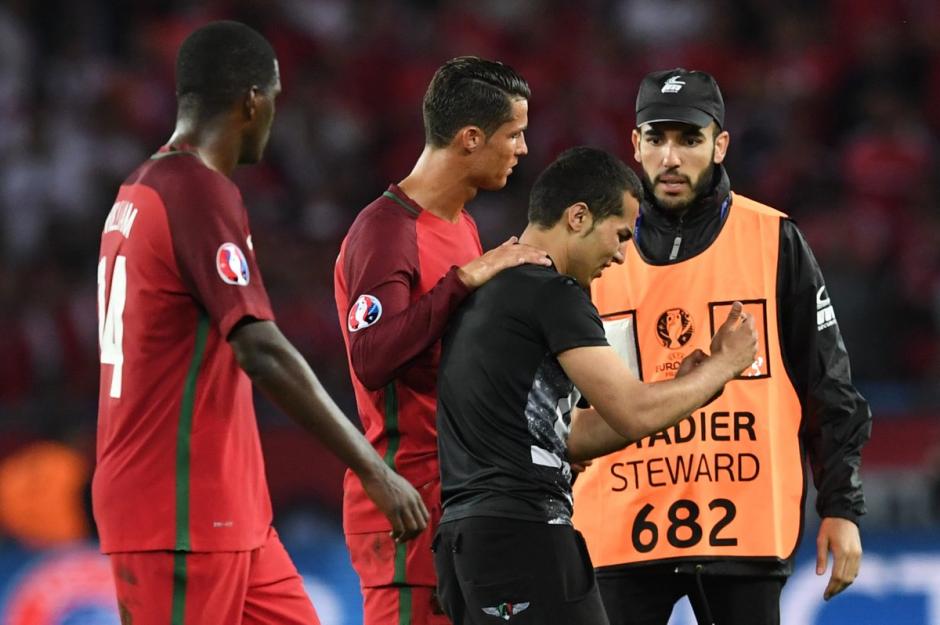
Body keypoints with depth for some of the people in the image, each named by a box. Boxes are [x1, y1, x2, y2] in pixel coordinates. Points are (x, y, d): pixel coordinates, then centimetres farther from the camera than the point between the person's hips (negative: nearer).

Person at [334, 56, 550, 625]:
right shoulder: (387, 230, -13)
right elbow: (371, 357, -26)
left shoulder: (463, 227, 17)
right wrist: (466, 278, -26)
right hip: (410, 499, -9)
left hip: (463, 497, 9)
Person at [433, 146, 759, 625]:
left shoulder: (481, 293, 20)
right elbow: (632, 414, -12)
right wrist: (723, 365, 3)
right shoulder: (553, 293, -9)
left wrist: (682, 386, 18)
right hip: (523, 532, -10)